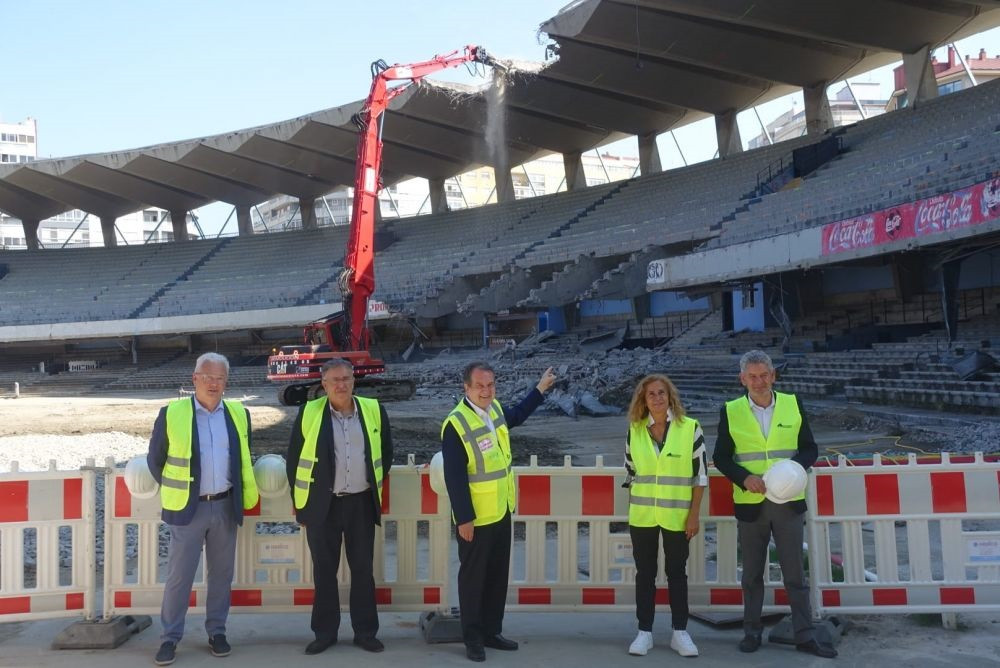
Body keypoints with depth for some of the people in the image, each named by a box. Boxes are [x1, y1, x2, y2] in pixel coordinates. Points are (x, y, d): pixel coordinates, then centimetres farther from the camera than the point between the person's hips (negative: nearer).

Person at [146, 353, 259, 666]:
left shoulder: (239, 413, 3)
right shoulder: (171, 413, -6)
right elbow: (155, 460, 4)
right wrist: (175, 492, 8)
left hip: (225, 506, 3)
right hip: (188, 508, -3)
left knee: (221, 573, 11)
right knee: (179, 575, 2)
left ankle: (216, 631, 24)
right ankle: (170, 637, 15)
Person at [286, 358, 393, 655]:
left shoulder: (374, 410, 1)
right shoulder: (309, 413, -4)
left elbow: (386, 452, 14)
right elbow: (293, 458, 3)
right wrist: (298, 499, 3)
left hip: (361, 503, 1)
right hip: (322, 504, -1)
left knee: (363, 569, 9)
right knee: (324, 571, 8)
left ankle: (365, 631, 20)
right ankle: (325, 632, 21)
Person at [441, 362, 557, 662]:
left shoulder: (495, 409, 2)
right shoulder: (456, 424, -21)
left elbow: (515, 416, 28)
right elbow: (454, 477, -21)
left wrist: (540, 388, 29)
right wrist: (464, 519, -21)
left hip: (502, 511, 8)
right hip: (475, 517, -8)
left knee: (498, 574, 16)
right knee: (473, 577, 6)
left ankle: (492, 631, 29)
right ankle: (473, 638, 19)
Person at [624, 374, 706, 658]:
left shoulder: (690, 427, -6)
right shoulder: (634, 430, 1)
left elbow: (700, 474, -3)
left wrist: (694, 514, -6)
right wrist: (633, 507, 10)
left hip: (677, 516, -2)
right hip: (642, 516, 2)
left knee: (677, 573, 9)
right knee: (645, 573, 8)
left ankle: (680, 633, 20)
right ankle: (644, 632, 17)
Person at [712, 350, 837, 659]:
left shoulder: (793, 404, 2)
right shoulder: (730, 411, -1)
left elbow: (809, 448, 5)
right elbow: (721, 457, 1)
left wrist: (796, 467, -16)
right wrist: (745, 478, -15)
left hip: (788, 502, 0)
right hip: (750, 503, 0)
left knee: (795, 572, 5)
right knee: (752, 573, 12)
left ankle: (805, 635, 15)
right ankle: (752, 631, 24)